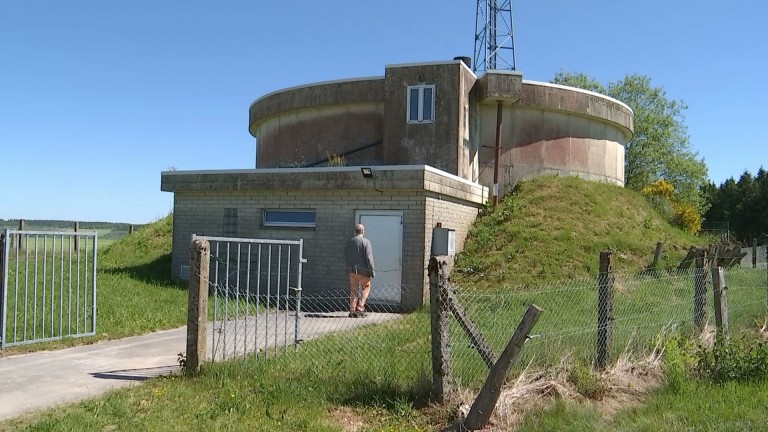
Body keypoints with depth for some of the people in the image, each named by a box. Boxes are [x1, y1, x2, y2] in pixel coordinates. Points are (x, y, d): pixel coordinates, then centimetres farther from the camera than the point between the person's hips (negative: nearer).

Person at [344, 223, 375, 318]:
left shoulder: (349, 242, 8)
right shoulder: (365, 242, -10)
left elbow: (345, 257, 13)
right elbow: (369, 258, -14)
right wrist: (372, 270, -8)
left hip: (351, 270, 5)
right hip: (363, 270, -5)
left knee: (353, 290, 11)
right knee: (366, 288, 10)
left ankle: (352, 311, 10)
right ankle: (360, 309, 1)